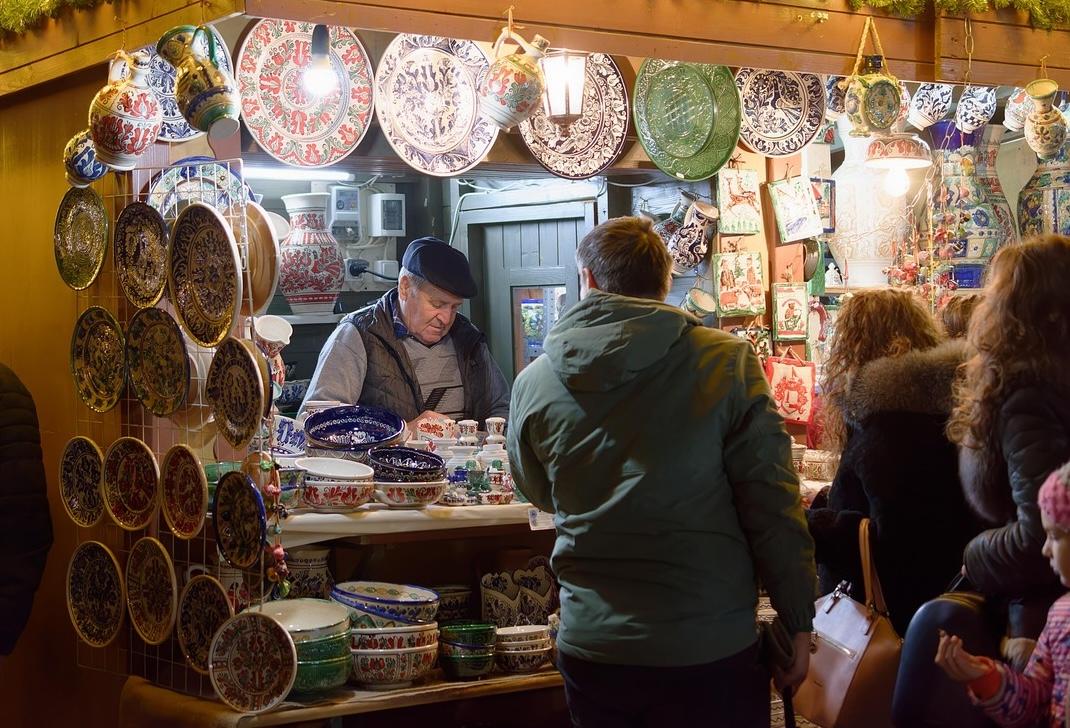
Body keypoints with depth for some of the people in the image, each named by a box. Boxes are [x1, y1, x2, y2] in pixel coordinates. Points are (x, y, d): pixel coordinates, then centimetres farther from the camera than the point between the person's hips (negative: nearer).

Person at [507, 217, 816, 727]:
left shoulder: (533, 383, -3)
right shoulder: (727, 364, -11)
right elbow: (772, 507, -11)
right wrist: (798, 622, 0)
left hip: (589, 647, 3)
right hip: (710, 648, -2)